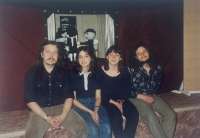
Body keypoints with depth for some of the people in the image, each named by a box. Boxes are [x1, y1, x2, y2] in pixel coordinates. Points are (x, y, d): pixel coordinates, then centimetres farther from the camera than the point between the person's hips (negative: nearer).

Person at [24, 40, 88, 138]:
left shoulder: (64, 72, 3)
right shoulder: (31, 73, -3)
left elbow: (69, 96, 2)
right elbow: (29, 100, -5)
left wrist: (63, 116, -15)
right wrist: (46, 118, -16)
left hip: (61, 108, 2)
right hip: (40, 110, -2)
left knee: (82, 130, -18)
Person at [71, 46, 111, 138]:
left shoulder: (96, 74, 5)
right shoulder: (73, 74, -5)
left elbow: (98, 96, 8)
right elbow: (73, 99, -5)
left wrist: (96, 110, -12)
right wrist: (90, 111, -13)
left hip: (94, 103, 3)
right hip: (79, 105, -3)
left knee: (106, 127, -25)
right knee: (93, 129, -29)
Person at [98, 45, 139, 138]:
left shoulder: (124, 72, 4)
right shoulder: (101, 71, -6)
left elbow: (127, 90, 8)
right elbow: (99, 93, -7)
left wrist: (121, 101, -10)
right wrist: (113, 102, -16)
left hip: (121, 100, 4)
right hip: (107, 101, -3)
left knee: (134, 114, -23)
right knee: (116, 117, -31)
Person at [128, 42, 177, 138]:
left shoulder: (157, 67, 8)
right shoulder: (132, 69, -2)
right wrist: (143, 97, -12)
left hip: (154, 96, 4)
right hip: (138, 98, -4)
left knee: (171, 115, -20)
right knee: (151, 118, -30)